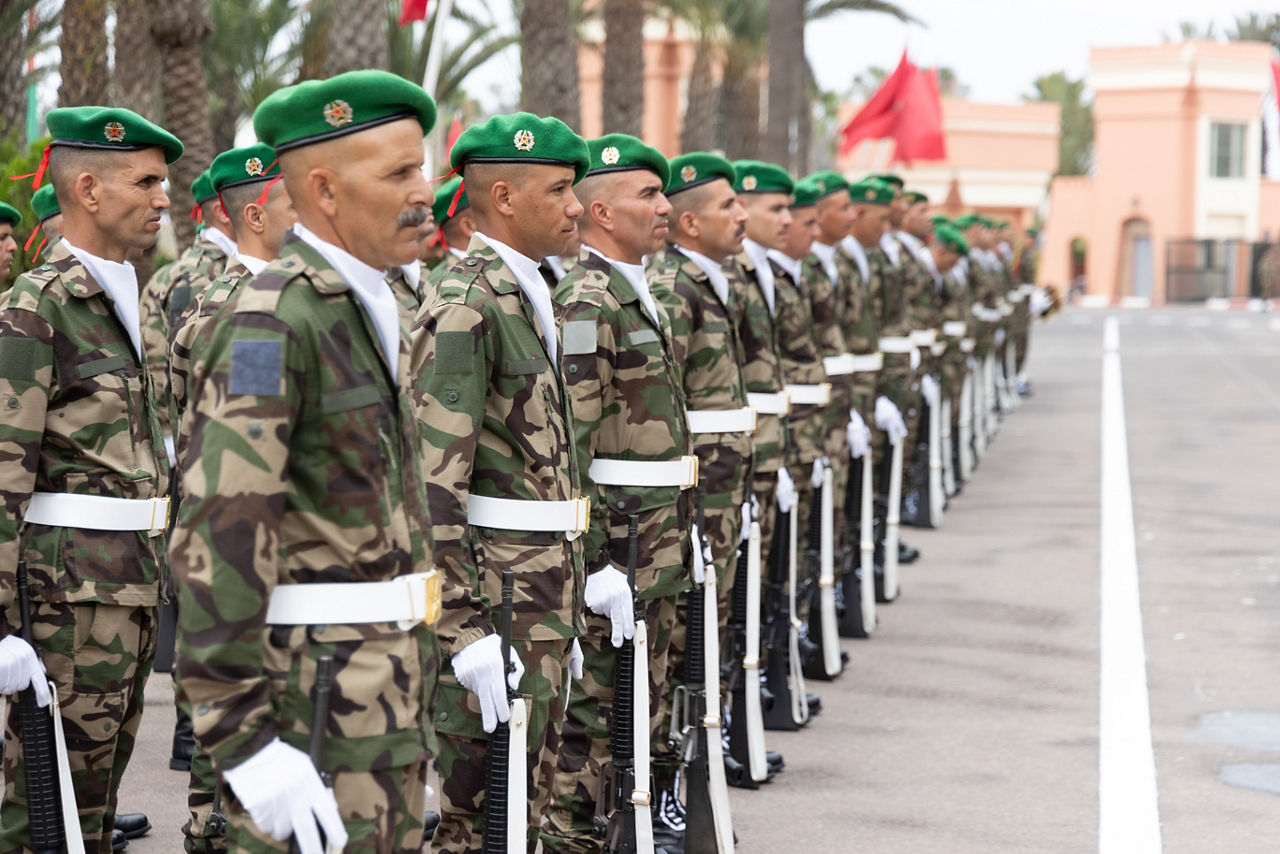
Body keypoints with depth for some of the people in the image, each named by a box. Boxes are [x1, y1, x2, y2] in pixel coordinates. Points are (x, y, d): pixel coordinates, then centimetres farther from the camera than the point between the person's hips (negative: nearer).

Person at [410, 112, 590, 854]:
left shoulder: (531, 297, 14)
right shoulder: (466, 307, -16)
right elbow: (435, 481, -22)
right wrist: (469, 631, -25)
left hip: (545, 590, 9)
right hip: (495, 593, -9)